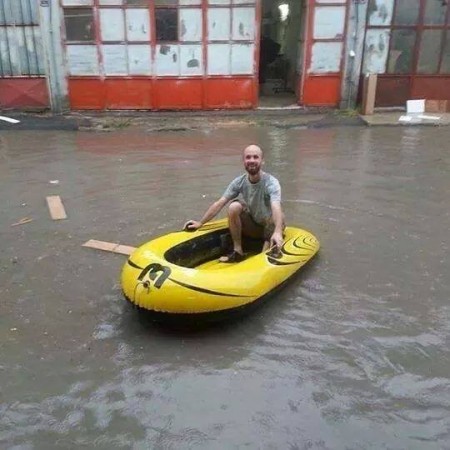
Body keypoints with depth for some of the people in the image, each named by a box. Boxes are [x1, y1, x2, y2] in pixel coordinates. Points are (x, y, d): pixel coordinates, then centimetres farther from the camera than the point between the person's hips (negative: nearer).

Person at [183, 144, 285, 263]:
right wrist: (200, 223, -16)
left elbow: (276, 208, -41)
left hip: (270, 227, -3)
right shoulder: (239, 182, -9)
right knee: (234, 206, -23)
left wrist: (277, 232, -58)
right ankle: (237, 251, -13)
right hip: (251, 225, 3)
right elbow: (219, 203, -10)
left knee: (279, 216, -35)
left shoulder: (271, 182, -22)